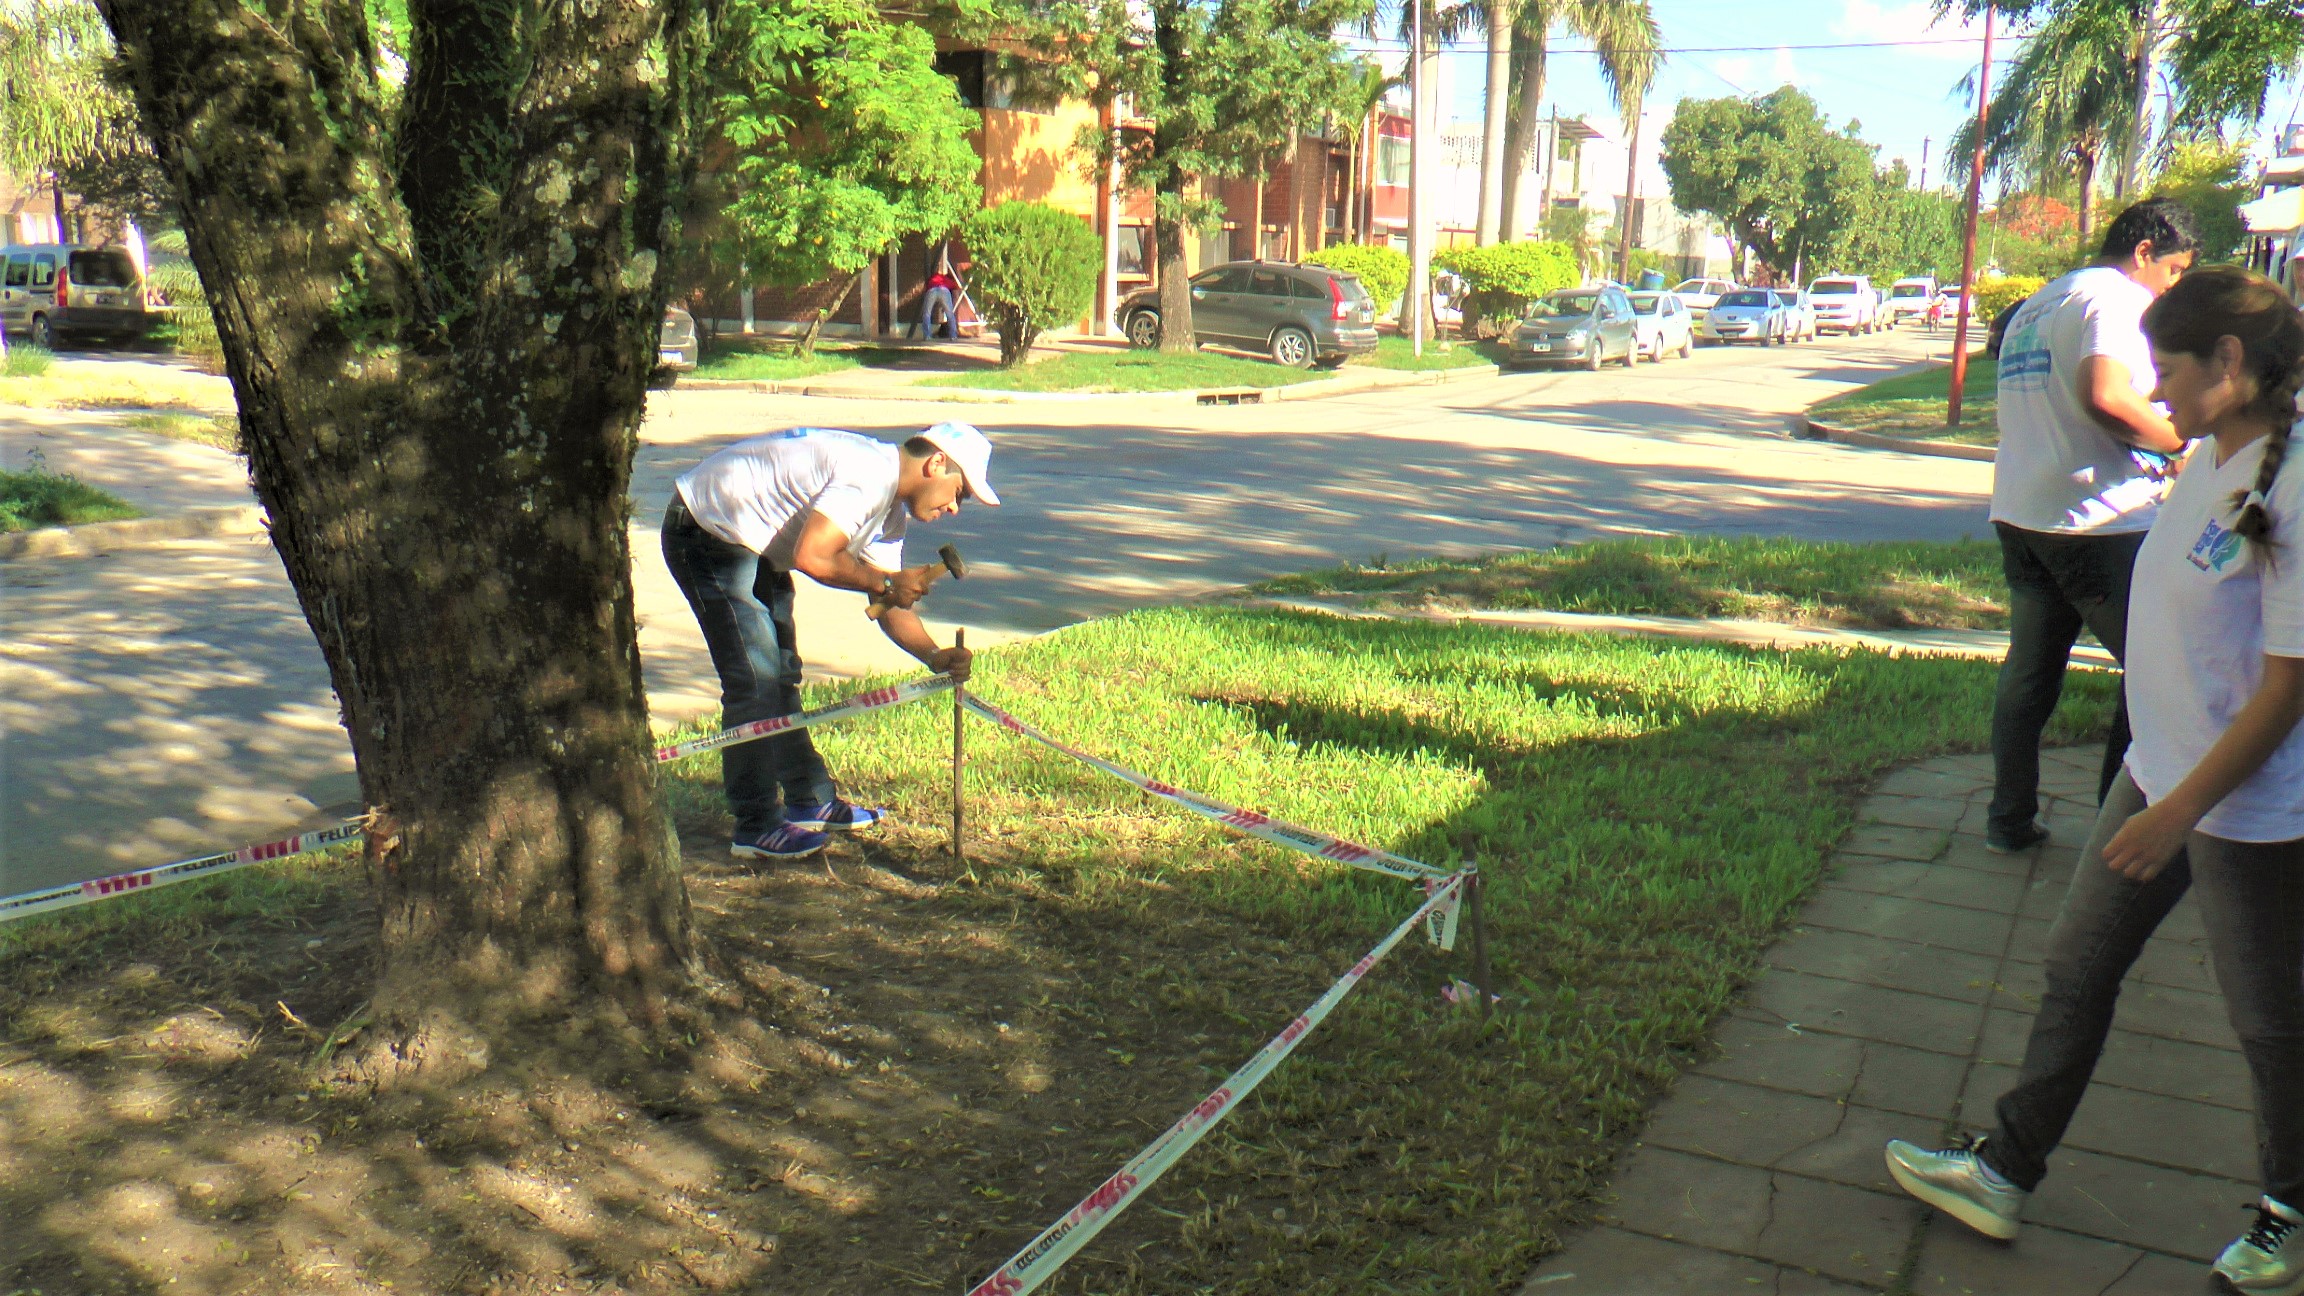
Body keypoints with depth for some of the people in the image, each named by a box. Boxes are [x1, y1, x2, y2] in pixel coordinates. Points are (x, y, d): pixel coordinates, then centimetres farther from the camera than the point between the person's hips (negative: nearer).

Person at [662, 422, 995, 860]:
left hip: (753, 546, 11)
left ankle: (811, 801, 29)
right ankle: (757, 827, -3)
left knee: (780, 673, 17)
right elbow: (812, 557, -34)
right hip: (706, 532, -11)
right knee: (755, 682, -11)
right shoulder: (869, 474, -25)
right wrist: (885, 583, -22)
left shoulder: (891, 508, 8)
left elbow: (889, 606, 8)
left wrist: (934, 655, -7)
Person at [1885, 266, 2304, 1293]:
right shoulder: (2206, 462, 2)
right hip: (2158, 777, 8)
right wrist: (2157, 790, 18)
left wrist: (2181, 810, -20)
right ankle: (2006, 1170, 27)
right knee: (2077, 967, 14)